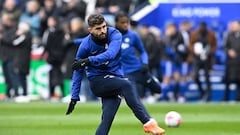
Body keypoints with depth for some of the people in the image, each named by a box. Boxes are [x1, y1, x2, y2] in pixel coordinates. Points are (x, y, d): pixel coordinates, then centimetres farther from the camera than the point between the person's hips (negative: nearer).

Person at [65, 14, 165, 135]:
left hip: (115, 77, 2)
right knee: (126, 85, -32)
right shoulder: (85, 45, -8)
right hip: (97, 80, -2)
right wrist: (74, 97, 2)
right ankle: (148, 123, -40)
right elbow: (78, 71, 3)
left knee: (107, 121, -15)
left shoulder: (114, 35, -9)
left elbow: (110, 54, -28)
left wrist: (88, 61, -37)